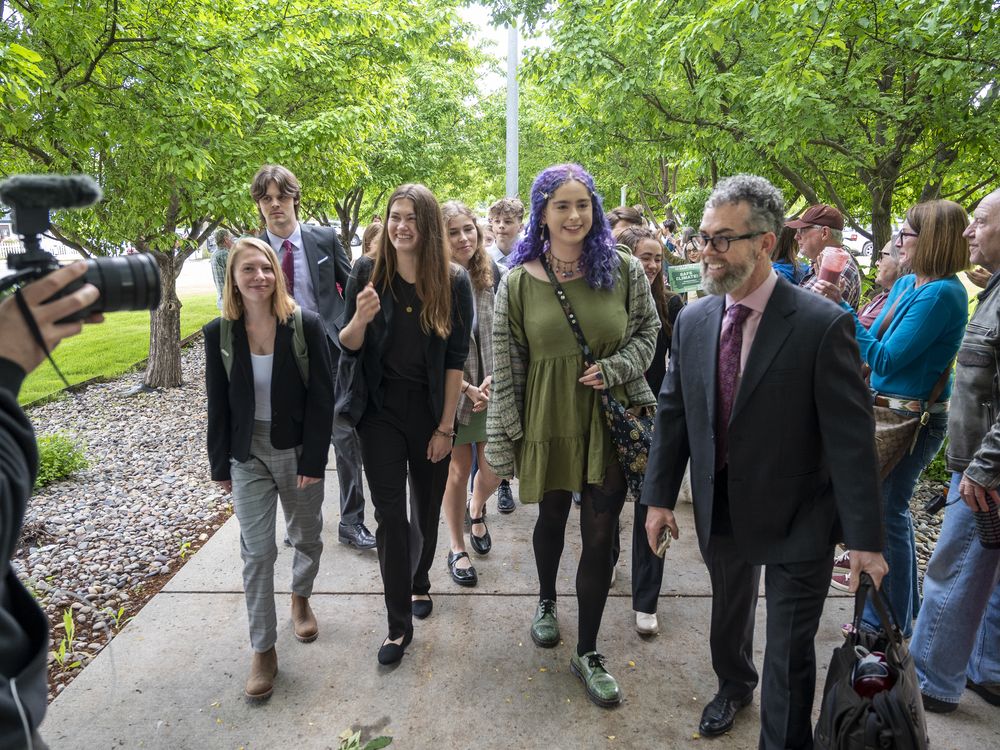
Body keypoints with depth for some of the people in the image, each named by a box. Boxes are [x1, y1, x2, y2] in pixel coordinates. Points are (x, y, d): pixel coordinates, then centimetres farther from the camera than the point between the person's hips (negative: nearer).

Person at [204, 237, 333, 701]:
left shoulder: (305, 325, -11)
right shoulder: (218, 334, -4)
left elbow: (321, 397, -10)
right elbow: (218, 405, 1)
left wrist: (313, 460, -12)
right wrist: (220, 466, 3)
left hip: (298, 451, 0)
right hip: (248, 454, 1)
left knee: (306, 538, 16)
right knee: (257, 552, 3)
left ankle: (301, 598, 46)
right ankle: (263, 651, 17)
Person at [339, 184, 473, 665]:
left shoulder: (453, 281, -7)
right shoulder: (367, 273, -4)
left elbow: (456, 357, -6)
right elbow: (348, 347, 0)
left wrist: (445, 427, -8)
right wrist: (361, 318, -23)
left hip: (431, 412, 0)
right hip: (382, 411, 0)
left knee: (427, 507, 15)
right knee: (389, 512, -1)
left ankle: (419, 581, 42)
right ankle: (399, 623, 12)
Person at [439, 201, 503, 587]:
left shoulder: (492, 273, 1)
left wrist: (496, 377, -9)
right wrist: (468, 389, -11)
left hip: (493, 388, 3)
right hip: (453, 391, -3)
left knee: (495, 467, 6)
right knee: (458, 470, 8)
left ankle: (477, 509, 41)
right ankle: (458, 548, 28)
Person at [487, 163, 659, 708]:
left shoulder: (623, 269, -3)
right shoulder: (519, 282, -5)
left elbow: (647, 330, 6)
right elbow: (505, 365, -3)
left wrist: (614, 368, -14)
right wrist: (505, 436, -5)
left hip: (610, 419, 0)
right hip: (549, 420, 0)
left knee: (599, 536, 4)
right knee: (552, 519, 20)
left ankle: (587, 652, 23)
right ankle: (546, 601, 49)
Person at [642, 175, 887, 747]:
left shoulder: (823, 324, -18)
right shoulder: (693, 320, -4)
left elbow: (851, 437, -16)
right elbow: (672, 413, 2)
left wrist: (864, 536, -14)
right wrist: (660, 495, 3)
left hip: (797, 521, -4)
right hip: (720, 511, 5)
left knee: (789, 655, 6)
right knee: (729, 614, 27)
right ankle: (734, 686, 55)